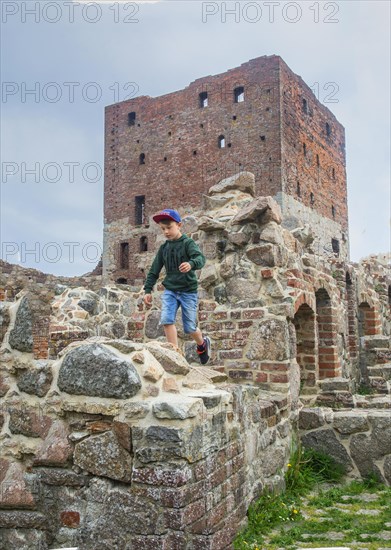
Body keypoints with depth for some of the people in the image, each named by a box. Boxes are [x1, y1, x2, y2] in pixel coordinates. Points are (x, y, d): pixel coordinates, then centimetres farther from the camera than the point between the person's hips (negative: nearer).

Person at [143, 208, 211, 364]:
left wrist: (191, 264, -48)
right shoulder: (163, 248, 7)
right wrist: (148, 289, 5)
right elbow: (154, 270, 12)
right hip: (170, 290, 4)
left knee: (189, 327, 3)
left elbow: (200, 258, -26)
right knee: (166, 319, -19)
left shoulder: (187, 243, -8)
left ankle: (203, 343, 35)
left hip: (188, 290, -4)